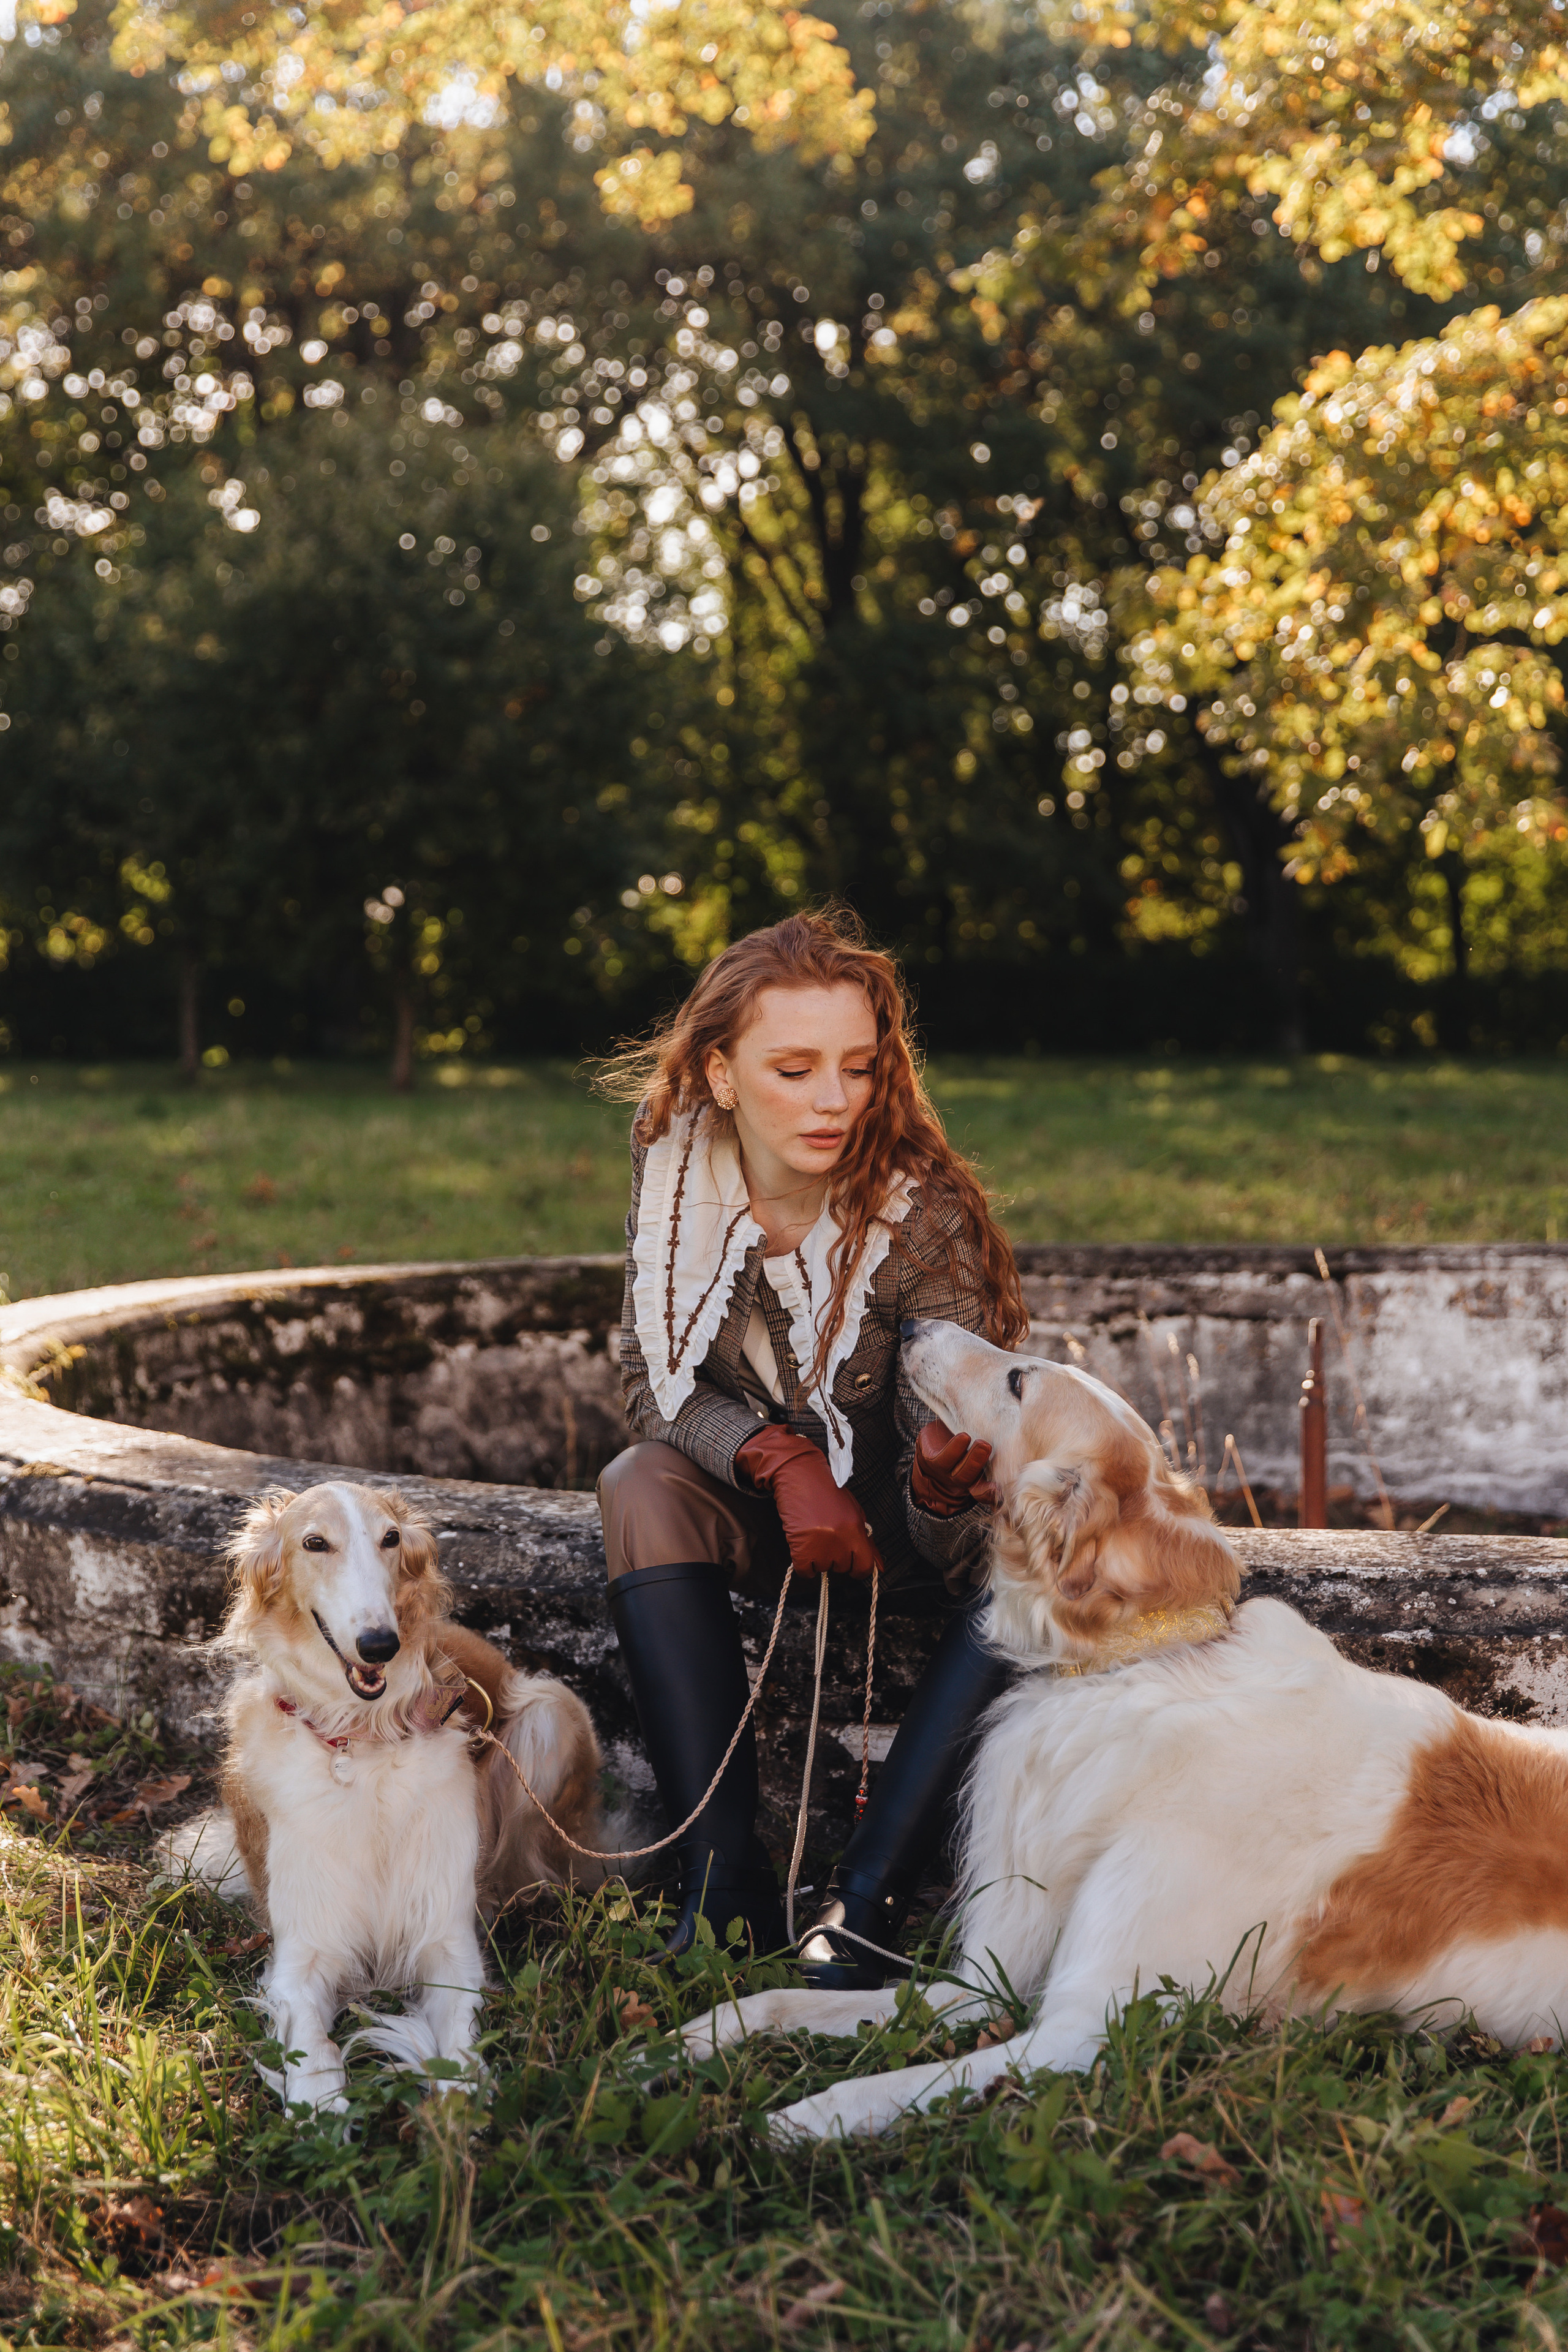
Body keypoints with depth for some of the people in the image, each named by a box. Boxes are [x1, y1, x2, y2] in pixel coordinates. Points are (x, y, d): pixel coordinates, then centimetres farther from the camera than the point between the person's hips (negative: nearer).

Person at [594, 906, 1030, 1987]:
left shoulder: (926, 1212, -27)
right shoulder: (675, 1159, -18)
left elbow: (952, 1542, -28)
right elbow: (655, 1380, -10)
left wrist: (946, 1481, -52)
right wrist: (780, 1460, -28)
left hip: (903, 1521, -2)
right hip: (768, 1504, 2)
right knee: (644, 1487, -27)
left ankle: (868, 1903, -32)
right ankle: (727, 1889, -28)